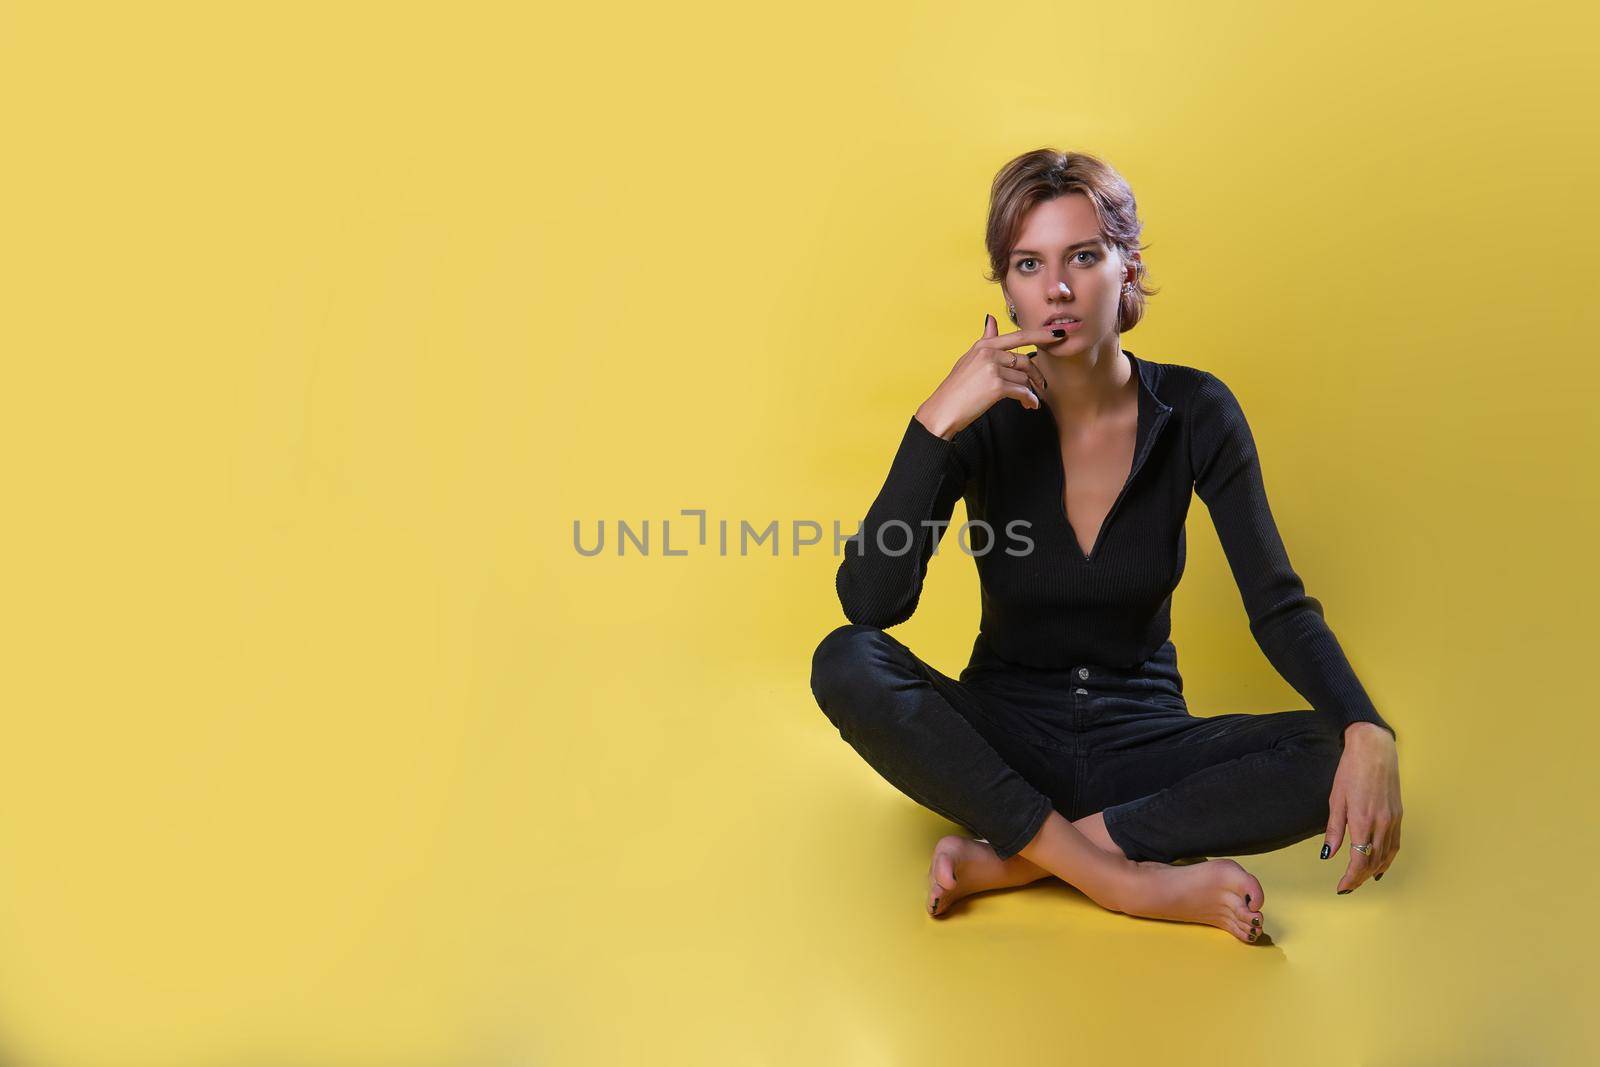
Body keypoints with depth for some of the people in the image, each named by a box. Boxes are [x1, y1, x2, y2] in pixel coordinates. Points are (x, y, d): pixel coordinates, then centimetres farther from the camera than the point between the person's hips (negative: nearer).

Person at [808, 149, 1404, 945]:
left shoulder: (1194, 411, -8)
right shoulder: (983, 421, -11)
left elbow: (1278, 605, -8)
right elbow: (870, 603, -23)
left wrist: (1367, 732, -26)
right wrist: (936, 424, -31)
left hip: (1140, 742, 2)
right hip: (1003, 741, -1)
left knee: (1338, 762, -25)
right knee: (846, 663, -29)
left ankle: (1006, 860, -21)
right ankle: (1132, 883, -25)